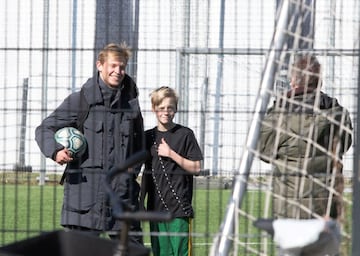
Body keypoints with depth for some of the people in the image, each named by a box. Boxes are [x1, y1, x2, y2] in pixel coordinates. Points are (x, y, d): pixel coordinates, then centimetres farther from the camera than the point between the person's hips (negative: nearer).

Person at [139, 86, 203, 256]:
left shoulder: (185, 134, 0)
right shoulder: (148, 137, 11)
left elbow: (196, 168, -3)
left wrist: (171, 154, -11)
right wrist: (140, 202, 15)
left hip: (179, 208, -4)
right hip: (156, 207, 4)